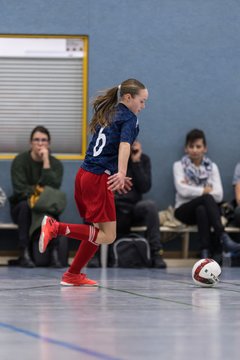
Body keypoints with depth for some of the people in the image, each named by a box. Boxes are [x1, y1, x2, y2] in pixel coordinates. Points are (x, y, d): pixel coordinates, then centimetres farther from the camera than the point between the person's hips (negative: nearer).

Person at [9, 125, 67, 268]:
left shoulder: (56, 164, 0)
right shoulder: (20, 161, -5)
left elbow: (53, 188, -18)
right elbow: (20, 189, -14)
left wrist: (46, 162, -20)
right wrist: (38, 192, -22)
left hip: (44, 208, 1)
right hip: (20, 208, -1)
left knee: (53, 206, -32)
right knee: (26, 205, -35)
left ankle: (55, 253, -33)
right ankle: (25, 254, -36)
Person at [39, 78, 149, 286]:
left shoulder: (107, 114, 21)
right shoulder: (130, 118, -3)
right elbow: (124, 145, -22)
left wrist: (116, 175, 37)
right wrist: (121, 173, -35)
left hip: (84, 175, 9)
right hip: (98, 179, -9)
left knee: (98, 231, 18)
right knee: (107, 236, -7)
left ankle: (73, 276, 20)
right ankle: (56, 227, -16)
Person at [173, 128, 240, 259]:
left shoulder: (212, 167, 12)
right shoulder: (179, 165, 6)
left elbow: (219, 195, -3)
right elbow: (182, 190, -12)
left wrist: (193, 191, -8)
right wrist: (206, 191, -7)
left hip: (205, 209, 2)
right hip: (185, 210, -2)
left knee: (201, 210, -38)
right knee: (207, 198, -34)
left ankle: (206, 251, -47)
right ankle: (223, 238, -48)